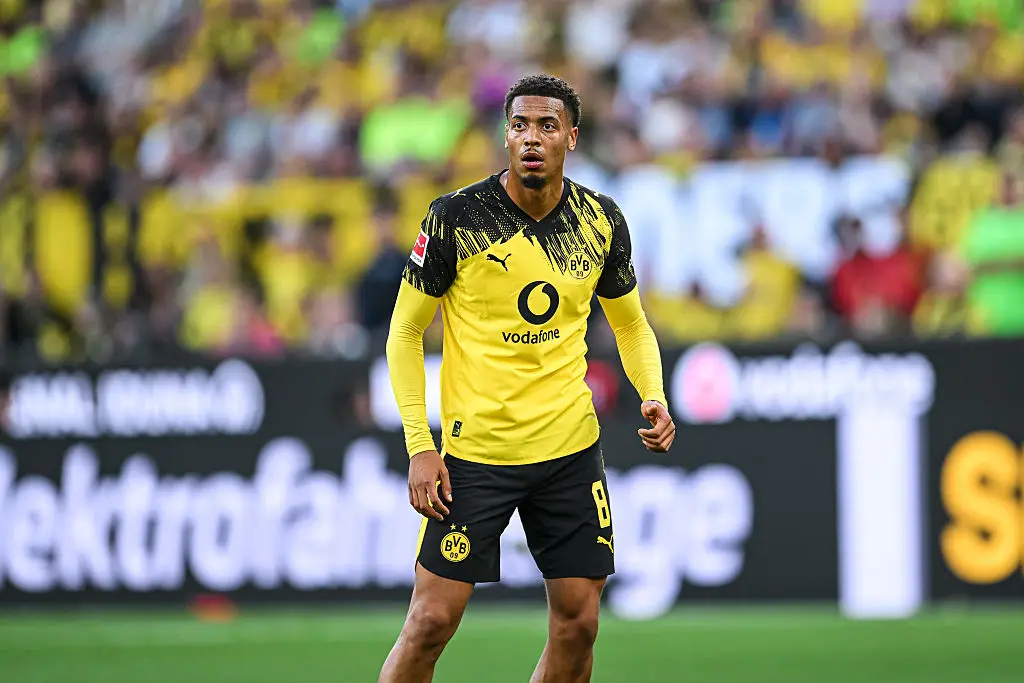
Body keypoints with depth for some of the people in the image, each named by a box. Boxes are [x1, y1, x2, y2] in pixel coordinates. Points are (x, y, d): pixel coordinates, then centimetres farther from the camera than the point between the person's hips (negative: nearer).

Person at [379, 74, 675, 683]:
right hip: (474, 446, -3)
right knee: (433, 620, -7)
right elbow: (406, 331, -3)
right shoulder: (456, 217, -9)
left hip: (571, 449, 4)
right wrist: (419, 446, -11)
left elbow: (630, 322, 17)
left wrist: (654, 396, -2)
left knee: (577, 621, 2)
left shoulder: (602, 220, 2)